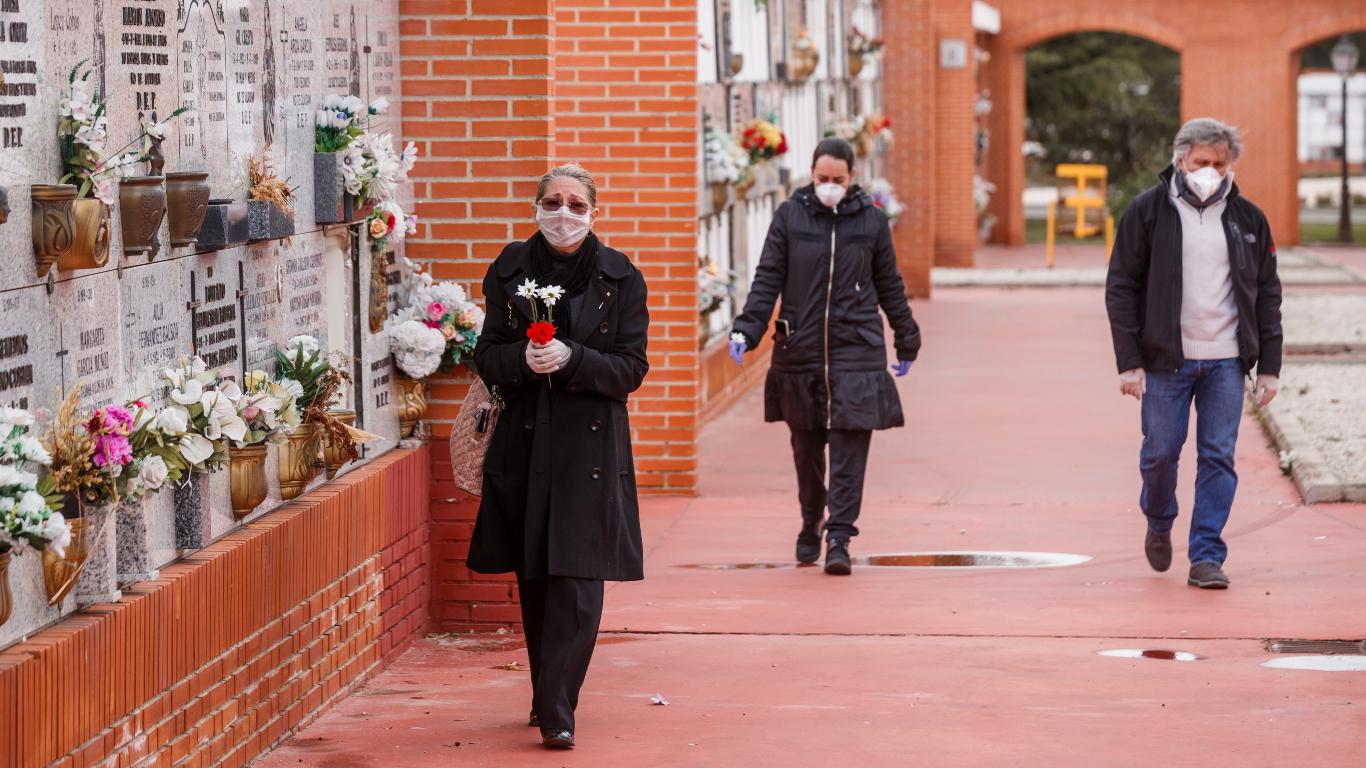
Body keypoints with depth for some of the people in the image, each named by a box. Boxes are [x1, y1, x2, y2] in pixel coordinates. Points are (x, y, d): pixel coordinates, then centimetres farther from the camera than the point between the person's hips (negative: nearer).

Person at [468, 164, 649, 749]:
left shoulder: (620, 278, 0)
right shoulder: (511, 270, 6)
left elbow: (631, 368, -2)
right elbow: (487, 356, 6)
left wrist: (571, 359, -18)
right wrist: (523, 359, -15)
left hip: (590, 443, -2)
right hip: (524, 439, 2)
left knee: (577, 580, -9)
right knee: (533, 580, 7)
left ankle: (557, 712, -10)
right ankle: (549, 697, 21)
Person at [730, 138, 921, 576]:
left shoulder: (871, 219, 4)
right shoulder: (790, 215, 3)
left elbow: (889, 285, 13)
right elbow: (768, 278, 2)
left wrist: (906, 340, 19)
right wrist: (746, 330, -10)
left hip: (856, 351, -1)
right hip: (800, 350, 1)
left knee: (849, 448, -9)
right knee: (806, 448, 10)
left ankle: (839, 538, -10)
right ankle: (810, 527, 29)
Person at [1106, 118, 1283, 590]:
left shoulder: (1247, 218, 7)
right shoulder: (1147, 211, -1)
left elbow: (1268, 295, 11)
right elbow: (1121, 289, -2)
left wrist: (1269, 366, 5)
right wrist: (1129, 362, -8)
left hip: (1226, 361, 2)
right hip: (1166, 358, -2)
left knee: (1218, 457, -3)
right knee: (1161, 452, 2)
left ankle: (1206, 558, 1)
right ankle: (1158, 524, 31)